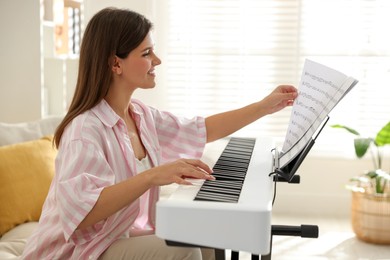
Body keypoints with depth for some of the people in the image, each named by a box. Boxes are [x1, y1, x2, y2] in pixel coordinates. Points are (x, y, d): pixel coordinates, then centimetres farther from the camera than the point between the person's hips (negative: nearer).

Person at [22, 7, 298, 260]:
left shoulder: (141, 115, 1)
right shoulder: (86, 129, -25)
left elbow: (202, 130, 13)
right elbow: (79, 212, -37)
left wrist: (264, 106, 12)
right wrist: (153, 176, -42)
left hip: (125, 236, 8)